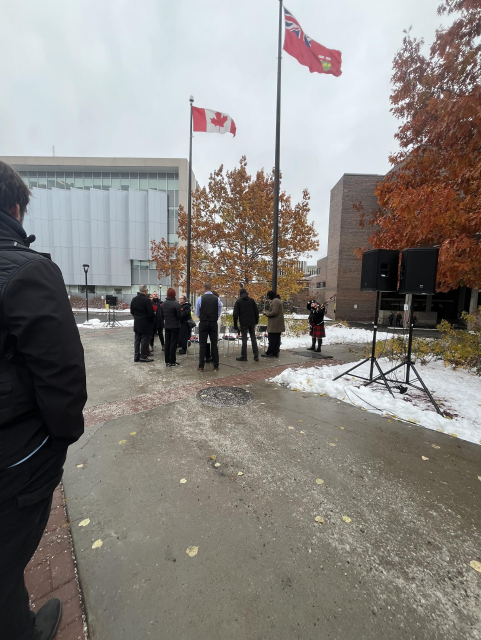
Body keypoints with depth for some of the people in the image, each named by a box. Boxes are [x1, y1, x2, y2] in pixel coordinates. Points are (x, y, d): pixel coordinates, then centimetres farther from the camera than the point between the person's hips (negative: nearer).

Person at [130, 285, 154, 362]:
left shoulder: (134, 299, 6)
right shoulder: (147, 300, -17)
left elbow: (132, 311, 12)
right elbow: (151, 313, -17)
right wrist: (152, 320, 0)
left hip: (137, 323, 7)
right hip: (146, 324, -7)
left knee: (137, 340, 13)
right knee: (145, 340, 1)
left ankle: (136, 356, 20)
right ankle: (143, 357, 7)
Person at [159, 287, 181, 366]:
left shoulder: (163, 303, 3)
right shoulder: (176, 304, -17)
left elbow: (162, 315, 9)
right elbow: (179, 316, -15)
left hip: (167, 326, 6)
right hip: (175, 326, -6)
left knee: (167, 343, 11)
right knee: (173, 344, 0)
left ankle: (167, 361, 18)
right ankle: (172, 362, 6)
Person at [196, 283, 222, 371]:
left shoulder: (200, 298, -5)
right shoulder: (217, 299, -1)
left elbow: (197, 314, 4)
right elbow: (219, 313, 5)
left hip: (203, 323, -1)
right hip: (214, 323, 1)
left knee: (202, 345, 4)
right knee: (214, 345, 7)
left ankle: (201, 366, 7)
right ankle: (216, 366, 11)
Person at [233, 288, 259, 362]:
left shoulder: (238, 301, -1)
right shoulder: (252, 300, 7)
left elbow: (235, 314, -5)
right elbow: (256, 311, 7)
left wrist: (235, 324, 0)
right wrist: (256, 321, 13)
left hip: (243, 323, -3)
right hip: (252, 322, 3)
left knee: (244, 339, 2)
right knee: (253, 338, 10)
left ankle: (244, 357, 6)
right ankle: (256, 356, 13)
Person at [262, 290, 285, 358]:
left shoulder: (275, 301, -14)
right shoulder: (278, 300, 19)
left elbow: (274, 312, -22)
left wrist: (266, 313, -8)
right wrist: (268, 312, 14)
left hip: (274, 325, -11)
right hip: (277, 325, 11)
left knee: (272, 339, -5)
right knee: (276, 339, 12)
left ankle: (269, 352, 1)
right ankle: (275, 352, 18)